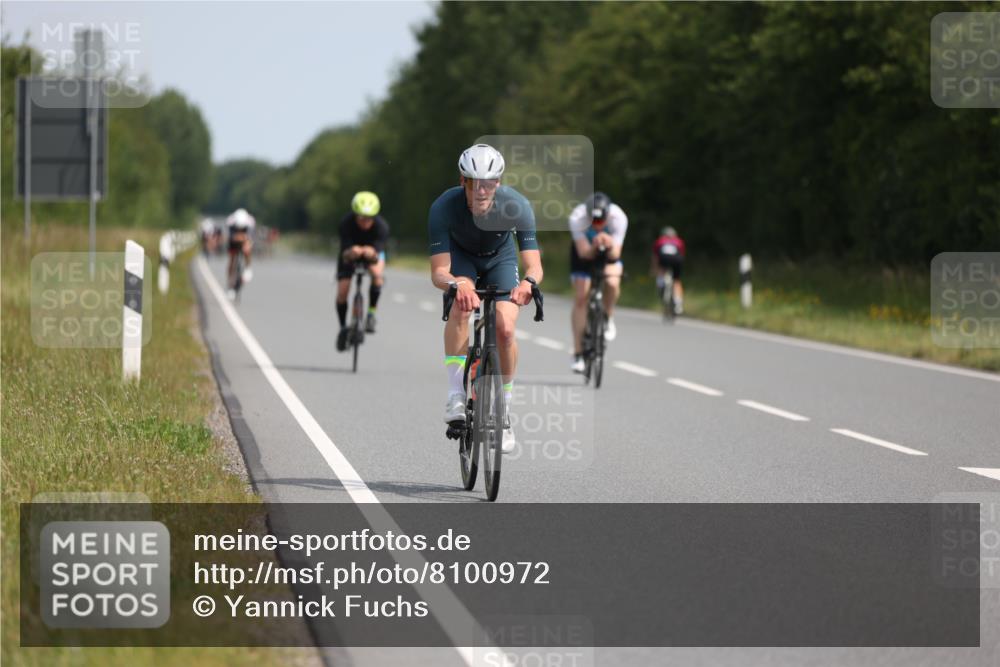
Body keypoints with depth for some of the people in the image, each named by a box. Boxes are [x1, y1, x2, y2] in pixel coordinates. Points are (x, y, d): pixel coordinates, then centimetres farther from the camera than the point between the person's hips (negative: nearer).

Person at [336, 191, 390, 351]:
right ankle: (343, 327, 16)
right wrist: (351, 253, -64)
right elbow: (344, 252, -40)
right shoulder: (346, 224, -34)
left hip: (372, 252, 0)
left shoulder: (381, 226, -33)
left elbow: (377, 253, -40)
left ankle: (371, 313, -16)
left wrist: (372, 254, -64)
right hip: (350, 254, 0)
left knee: (377, 273, -34)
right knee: (342, 292, -10)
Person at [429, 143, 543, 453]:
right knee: (460, 306, -32)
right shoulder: (443, 207, -36)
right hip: (460, 256, -1)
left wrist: (528, 282, -60)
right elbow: (438, 271, -37)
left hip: (500, 259, 1)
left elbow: (534, 264, -36)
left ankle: (503, 413, 2)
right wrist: (456, 284, -60)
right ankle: (456, 395, -26)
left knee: (505, 330, -17)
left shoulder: (517, 206, -34)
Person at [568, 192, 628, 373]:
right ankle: (578, 354, -3)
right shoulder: (577, 218, -36)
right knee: (580, 298, -10)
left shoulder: (619, 217, -34)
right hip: (585, 250, 0)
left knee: (612, 283, -30)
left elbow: (615, 255, -33)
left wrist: (610, 245, -55)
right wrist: (595, 246, -59)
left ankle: (609, 319, 1)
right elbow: (584, 253, -38)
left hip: (610, 251, 0)